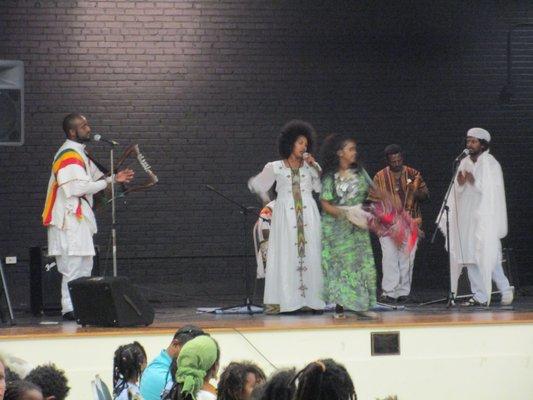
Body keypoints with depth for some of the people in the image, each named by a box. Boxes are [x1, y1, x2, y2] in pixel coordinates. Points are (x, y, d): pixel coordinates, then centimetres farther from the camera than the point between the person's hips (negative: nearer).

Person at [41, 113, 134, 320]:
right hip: (69, 218, -10)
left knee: (84, 264, 13)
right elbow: (78, 187, -21)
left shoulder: (79, 154, 17)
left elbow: (95, 177, 22)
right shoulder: (68, 155, -15)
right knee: (73, 266, -10)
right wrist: (108, 182, -12)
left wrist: (114, 178, 5)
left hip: (80, 217, 10)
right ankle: (69, 309, -8)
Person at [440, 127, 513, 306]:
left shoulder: (490, 164, -5)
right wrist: (460, 184, -8)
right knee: (470, 257, 2)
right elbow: (458, 192, 14)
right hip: (467, 216, 6)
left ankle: (505, 289, 8)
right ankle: (480, 296, 5)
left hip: (485, 218, -6)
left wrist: (475, 182, -21)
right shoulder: (464, 163, 12)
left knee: (487, 256, -8)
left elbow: (493, 191, -11)